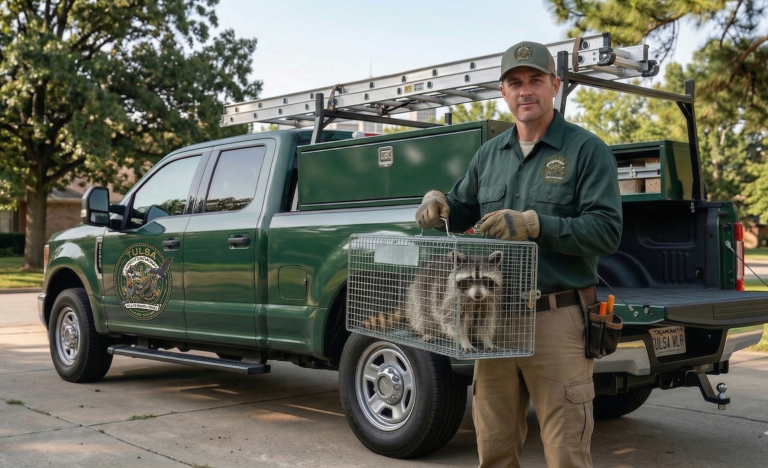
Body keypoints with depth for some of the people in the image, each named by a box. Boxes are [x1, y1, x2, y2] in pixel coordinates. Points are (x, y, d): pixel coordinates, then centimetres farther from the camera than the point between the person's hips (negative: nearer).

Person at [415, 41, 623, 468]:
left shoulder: (587, 150, -2)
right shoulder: (490, 154, 15)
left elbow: (607, 231, -11)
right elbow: (463, 212, 25)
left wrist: (534, 224, -21)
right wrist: (438, 201, 2)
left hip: (557, 320, -5)